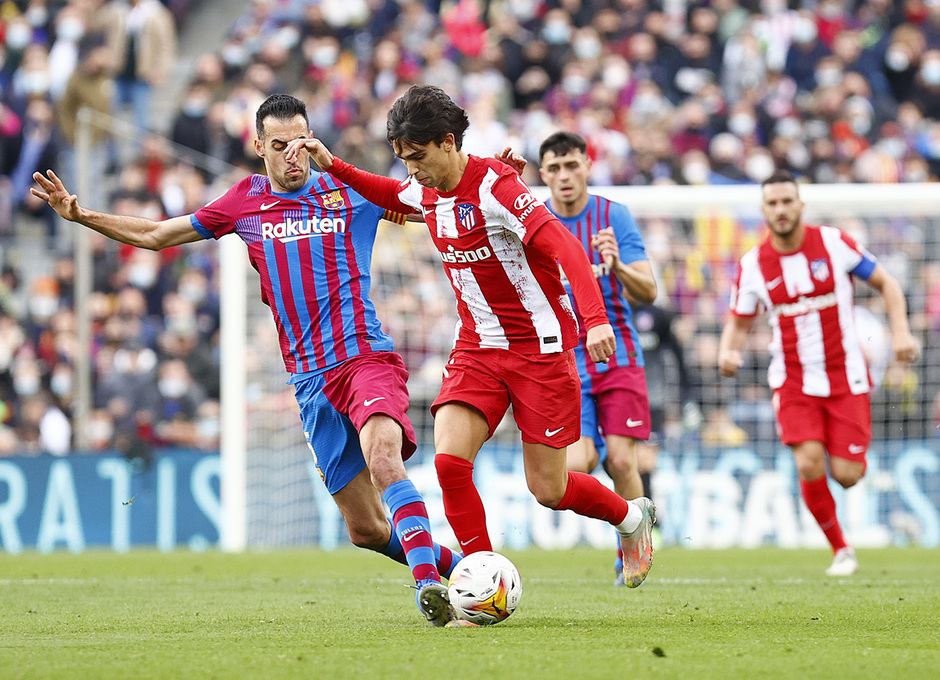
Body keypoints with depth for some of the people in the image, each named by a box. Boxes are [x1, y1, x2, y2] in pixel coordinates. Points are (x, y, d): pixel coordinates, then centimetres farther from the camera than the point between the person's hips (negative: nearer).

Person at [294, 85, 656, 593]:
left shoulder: (495, 186, -21)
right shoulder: (425, 190, 2)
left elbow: (564, 246, -29)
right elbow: (391, 196, 28)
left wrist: (595, 318, -42)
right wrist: (333, 166, 15)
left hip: (539, 346, -6)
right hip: (477, 347, 6)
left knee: (548, 489, 1)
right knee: (449, 459, -17)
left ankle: (632, 517, 32)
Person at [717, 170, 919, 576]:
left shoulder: (834, 243, -6)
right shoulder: (752, 265, -2)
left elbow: (886, 284, 3)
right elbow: (738, 321, 10)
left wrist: (900, 331, -11)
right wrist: (728, 352, -12)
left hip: (846, 376, -1)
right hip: (793, 381, 1)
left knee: (846, 475, -7)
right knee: (809, 465, -18)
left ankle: (854, 457, 33)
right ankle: (840, 550, 3)